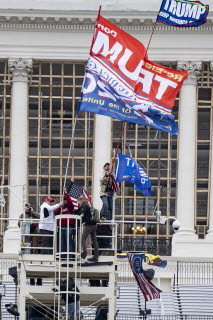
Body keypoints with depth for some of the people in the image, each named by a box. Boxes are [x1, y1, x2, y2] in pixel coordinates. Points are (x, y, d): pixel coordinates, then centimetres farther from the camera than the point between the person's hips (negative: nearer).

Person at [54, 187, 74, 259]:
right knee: (62, 243, 8)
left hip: (68, 227, -7)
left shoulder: (70, 207, 3)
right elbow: (55, 213, 12)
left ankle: (70, 256, -9)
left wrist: (65, 192, -13)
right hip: (62, 227, 7)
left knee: (69, 242, -9)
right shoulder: (61, 208, 20)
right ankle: (63, 256, 13)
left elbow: (69, 201, -14)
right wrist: (60, 206, 2)